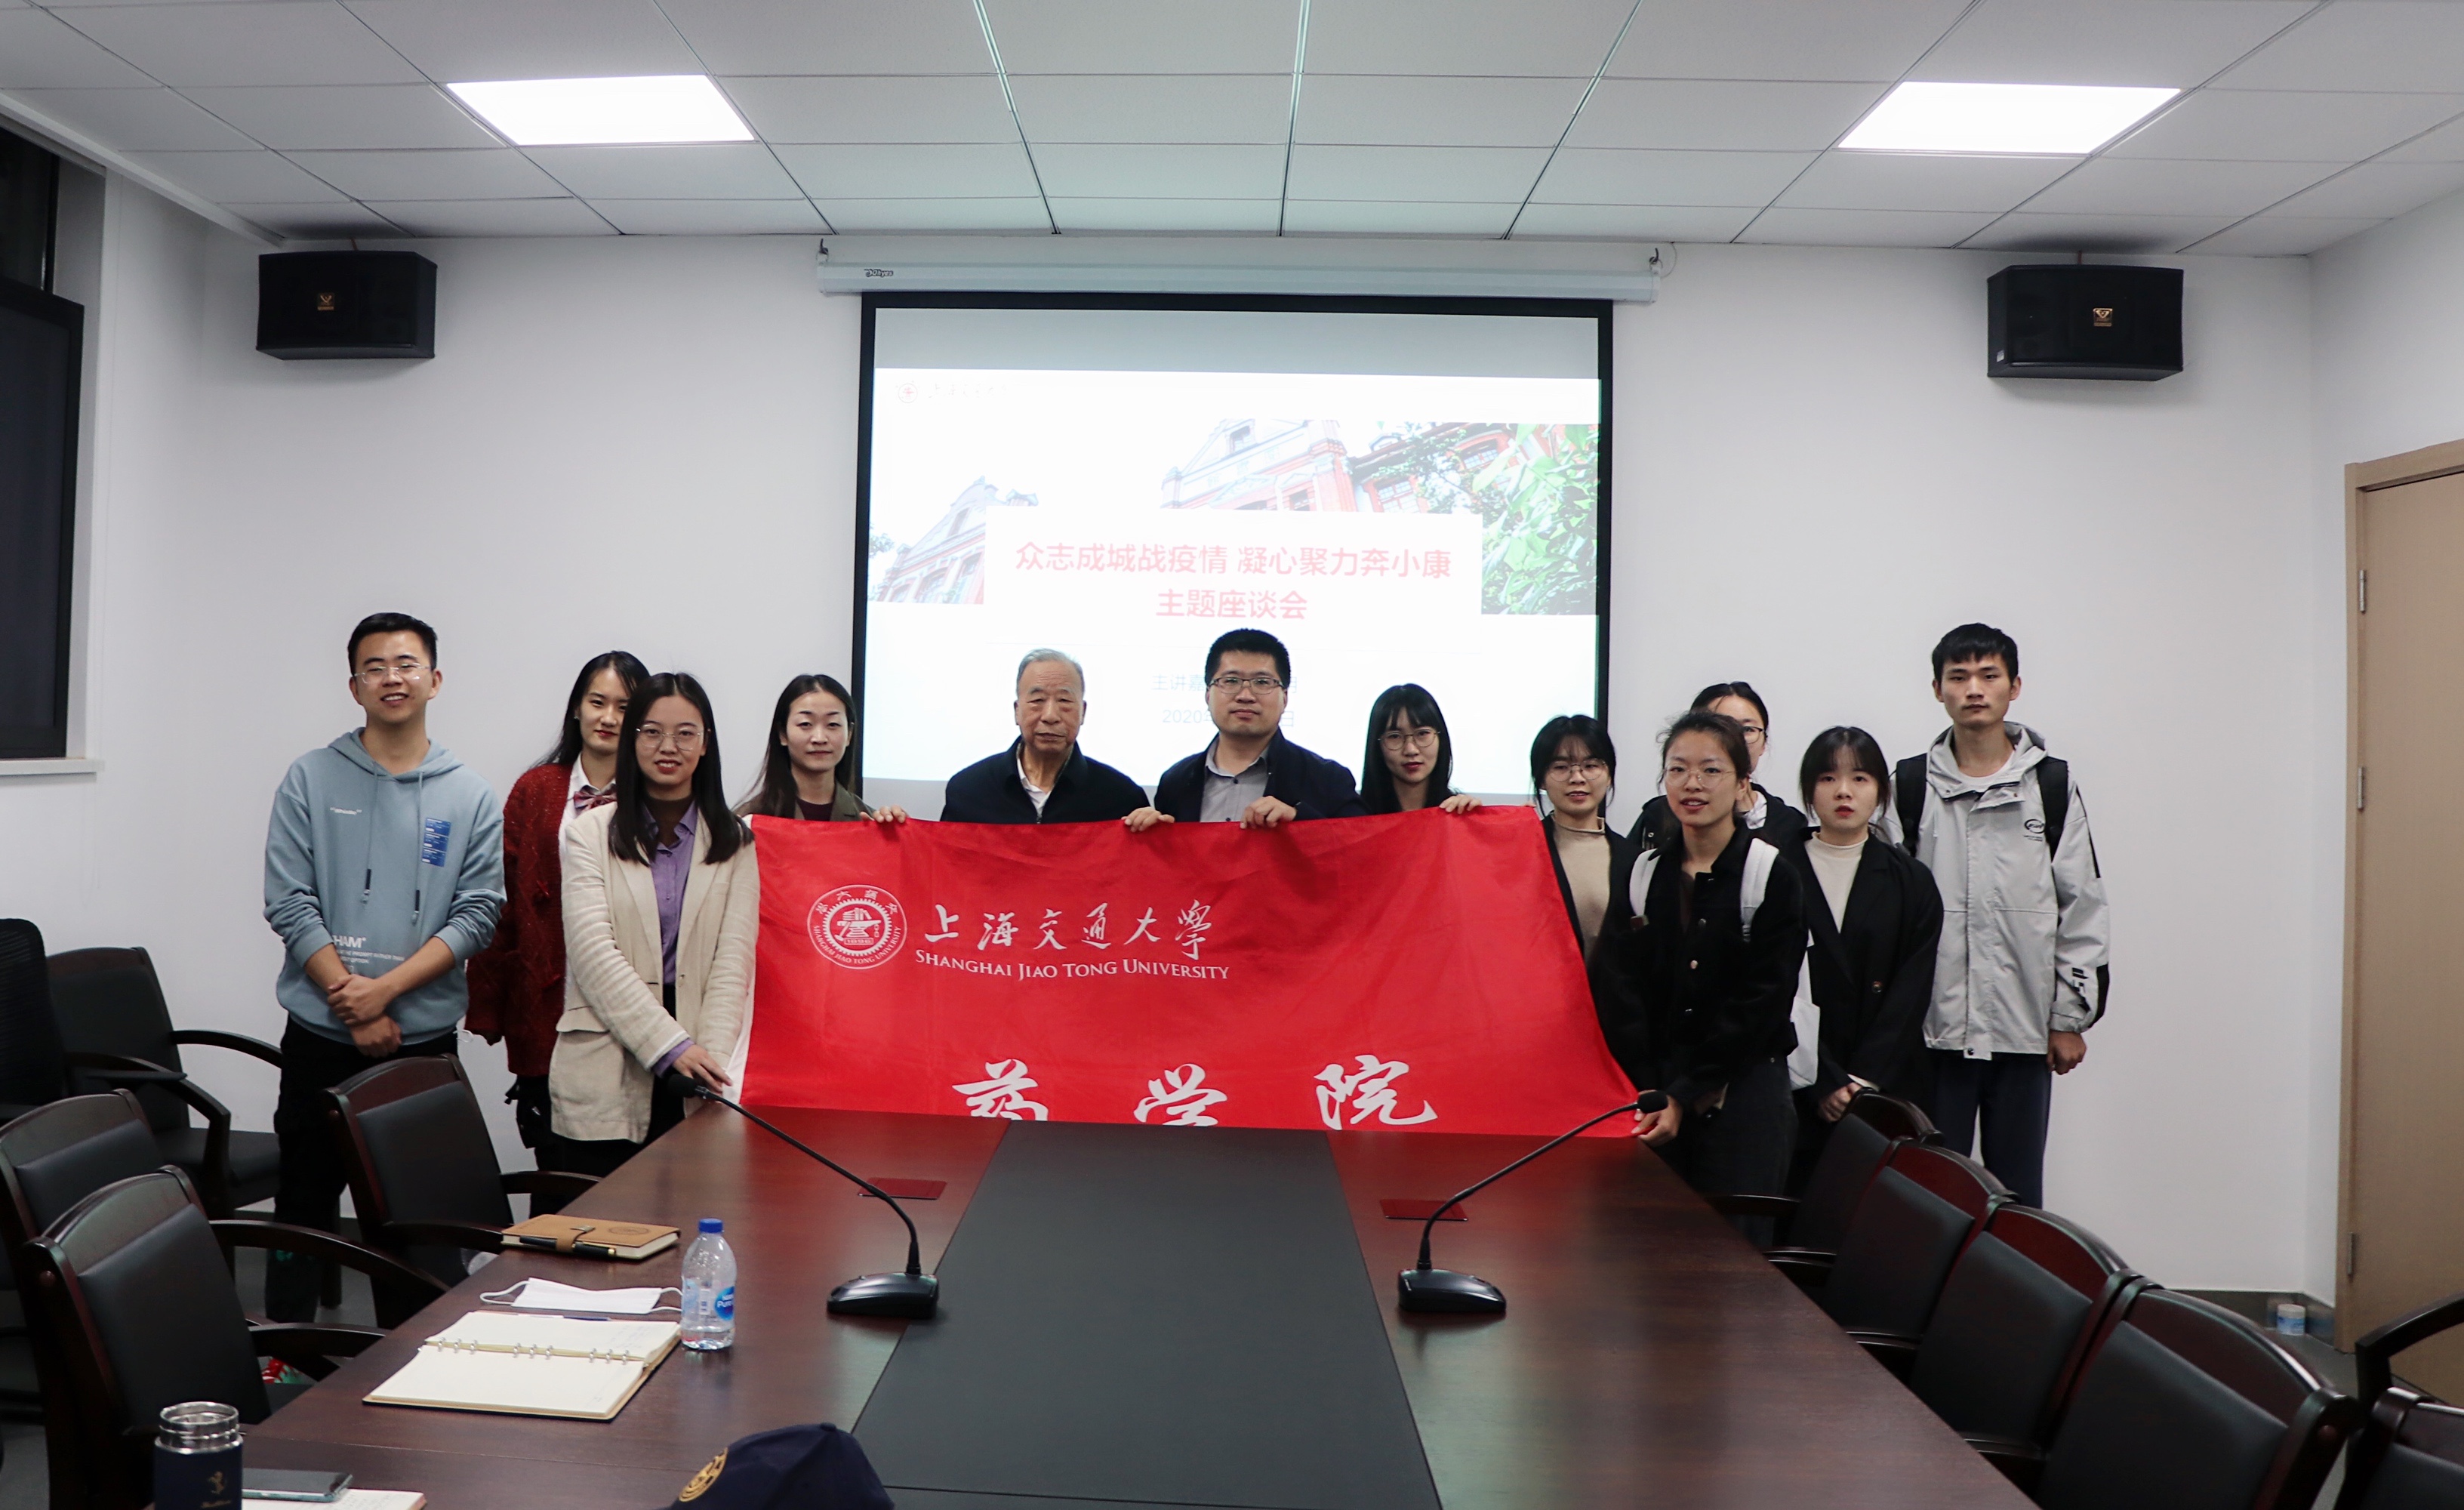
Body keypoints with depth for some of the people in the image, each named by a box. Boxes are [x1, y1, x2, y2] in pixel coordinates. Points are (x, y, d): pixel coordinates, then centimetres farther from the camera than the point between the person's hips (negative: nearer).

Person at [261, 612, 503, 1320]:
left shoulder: (470, 797, 3)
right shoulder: (311, 779, 2)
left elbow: (477, 915, -3)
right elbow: (289, 903, -4)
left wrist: (385, 988, -14)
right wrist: (354, 1006, -11)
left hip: (426, 1040, 0)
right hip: (320, 1036, 0)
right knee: (306, 1204, 7)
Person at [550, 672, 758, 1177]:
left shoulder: (735, 842, 9)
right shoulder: (591, 832, 5)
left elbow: (733, 961, 1)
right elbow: (593, 951, -6)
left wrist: (709, 1056, -14)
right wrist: (671, 1046, -16)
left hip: (695, 1079, 1)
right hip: (604, 1074, -1)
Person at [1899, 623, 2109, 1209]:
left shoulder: (2052, 786, 4)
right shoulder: (1910, 787, 4)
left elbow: (2082, 906, 4)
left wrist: (2070, 1018, 1)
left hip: (2024, 1030, 0)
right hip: (1932, 1029, 0)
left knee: (2018, 1196, 9)